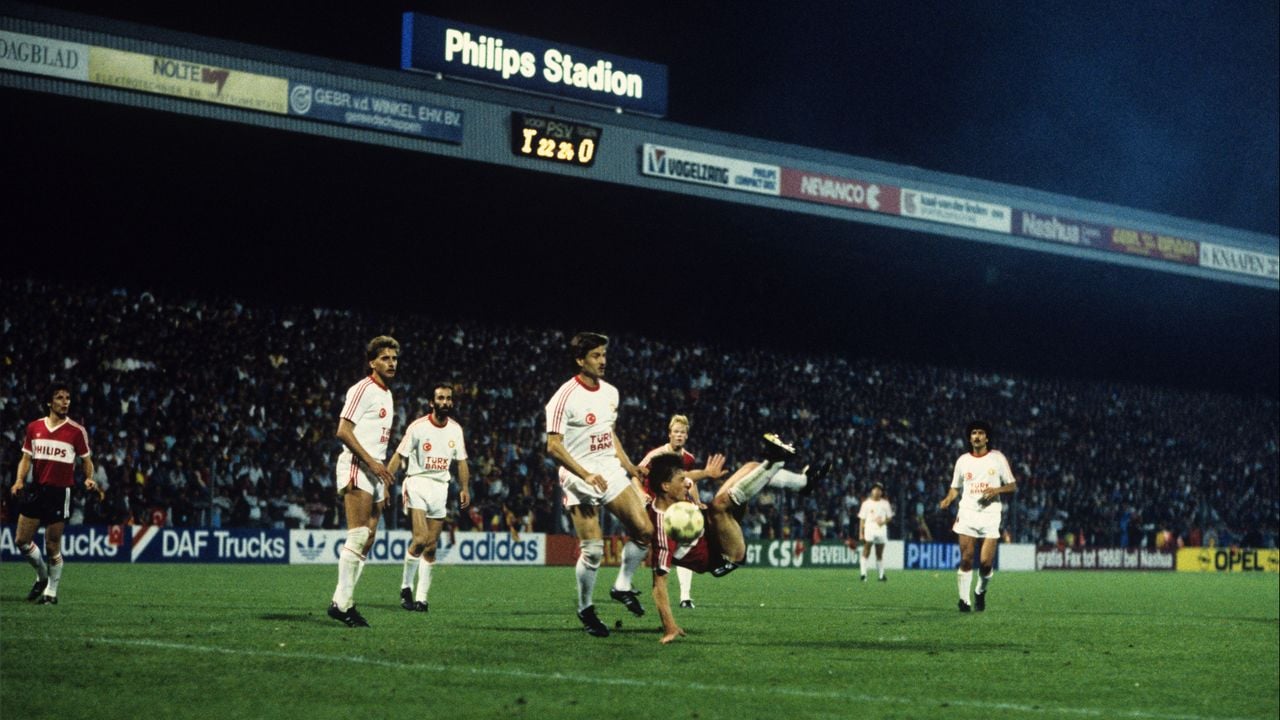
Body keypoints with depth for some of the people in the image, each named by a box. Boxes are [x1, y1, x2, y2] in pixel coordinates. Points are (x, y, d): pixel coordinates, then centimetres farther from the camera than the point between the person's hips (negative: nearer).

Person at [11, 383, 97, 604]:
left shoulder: (77, 431, -3)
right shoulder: (34, 427, 6)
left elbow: (86, 460, 5)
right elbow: (26, 458, 11)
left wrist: (89, 479, -15)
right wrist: (20, 480, -6)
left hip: (60, 492, -4)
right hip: (35, 489, 4)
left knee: (52, 546, -2)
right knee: (22, 540, 5)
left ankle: (51, 592, 13)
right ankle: (42, 576, 29)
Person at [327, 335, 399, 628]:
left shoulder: (387, 395, 20)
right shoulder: (362, 390, -8)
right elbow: (343, 431, -16)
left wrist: (384, 479, 20)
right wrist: (372, 462, -20)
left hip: (375, 472, 9)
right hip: (356, 470, -9)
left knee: (367, 541, 6)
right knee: (358, 536, -15)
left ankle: (345, 602, 8)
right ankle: (341, 602, -14)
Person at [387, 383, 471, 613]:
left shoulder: (456, 429, 8)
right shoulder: (418, 427, -7)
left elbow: (461, 461, 17)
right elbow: (399, 456, -7)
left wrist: (464, 488, 8)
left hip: (440, 487, 5)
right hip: (417, 484, -5)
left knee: (431, 547, 2)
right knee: (420, 539, -19)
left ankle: (421, 598, 7)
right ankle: (405, 587, 0)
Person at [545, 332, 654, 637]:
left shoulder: (611, 392, 10)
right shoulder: (565, 397, -13)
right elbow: (553, 446, -16)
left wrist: (629, 465, 12)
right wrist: (587, 475, -23)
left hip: (610, 471, 7)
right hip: (579, 478, -7)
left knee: (644, 529, -6)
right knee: (593, 550, -10)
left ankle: (623, 586, 14)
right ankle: (586, 609, 10)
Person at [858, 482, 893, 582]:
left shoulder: (885, 503, 10)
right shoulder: (866, 503, 4)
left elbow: (889, 517, 13)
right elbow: (862, 519, 3)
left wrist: (884, 522, -10)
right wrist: (861, 533, -4)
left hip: (881, 530, 3)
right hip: (869, 529, -2)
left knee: (880, 554, 9)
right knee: (866, 552, -15)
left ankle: (881, 574, 18)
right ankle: (863, 573, -20)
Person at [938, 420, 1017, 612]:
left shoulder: (997, 458, 5)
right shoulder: (963, 460, 10)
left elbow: (1013, 486, 6)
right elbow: (955, 487, 17)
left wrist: (997, 490, -13)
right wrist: (948, 499, -4)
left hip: (990, 514, -1)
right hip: (967, 514, 1)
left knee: (986, 562, -8)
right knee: (966, 560, -9)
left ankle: (980, 592, 19)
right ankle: (964, 599, 0)